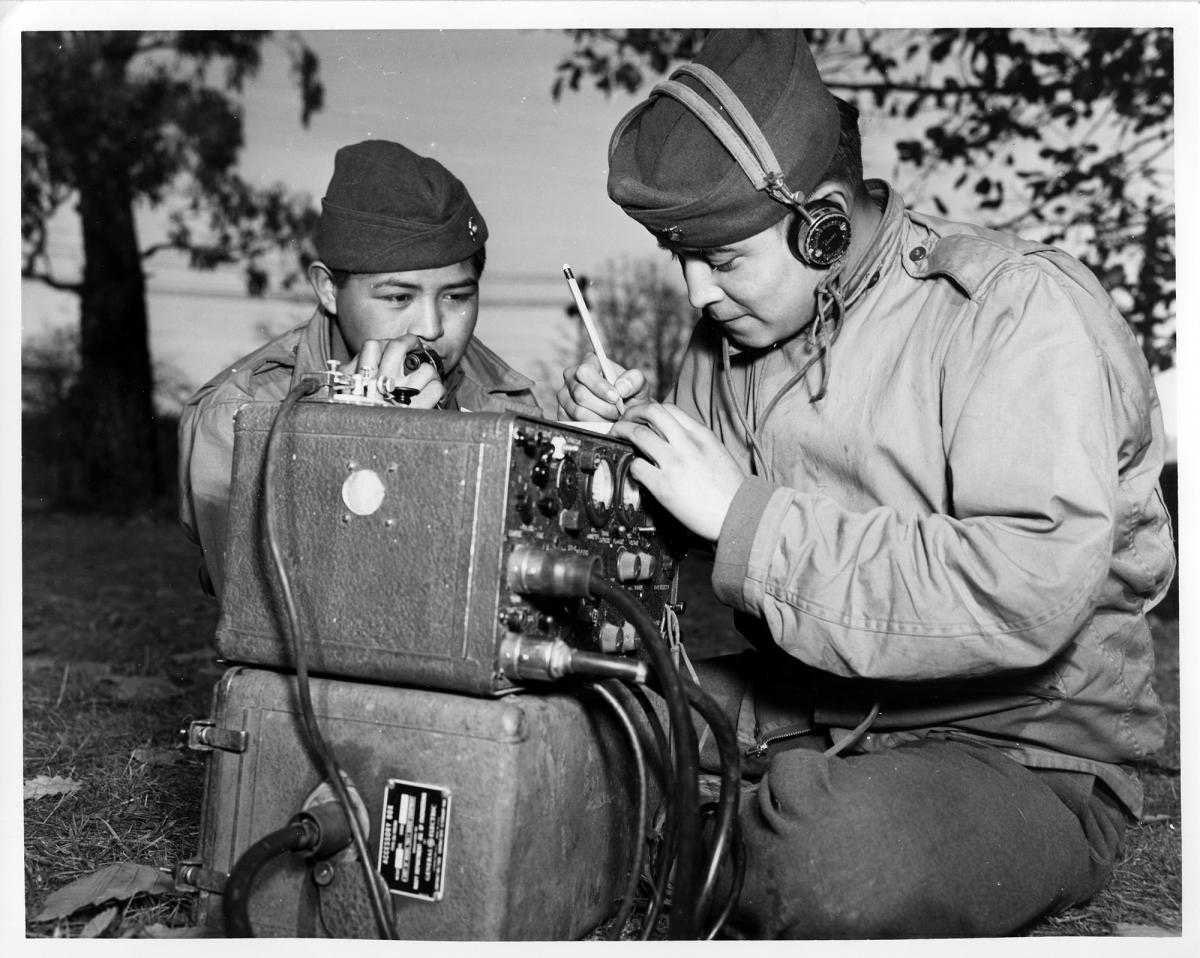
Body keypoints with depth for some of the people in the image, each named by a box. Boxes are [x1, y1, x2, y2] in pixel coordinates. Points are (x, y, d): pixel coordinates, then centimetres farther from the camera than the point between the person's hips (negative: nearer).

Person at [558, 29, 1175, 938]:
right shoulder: (735, 325, 4)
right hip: (803, 706, 6)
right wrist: (630, 441, -9)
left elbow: (1027, 597, -29)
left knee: (848, 867, -36)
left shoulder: (1022, 308, -17)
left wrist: (743, 513, -27)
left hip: (1024, 754, -5)